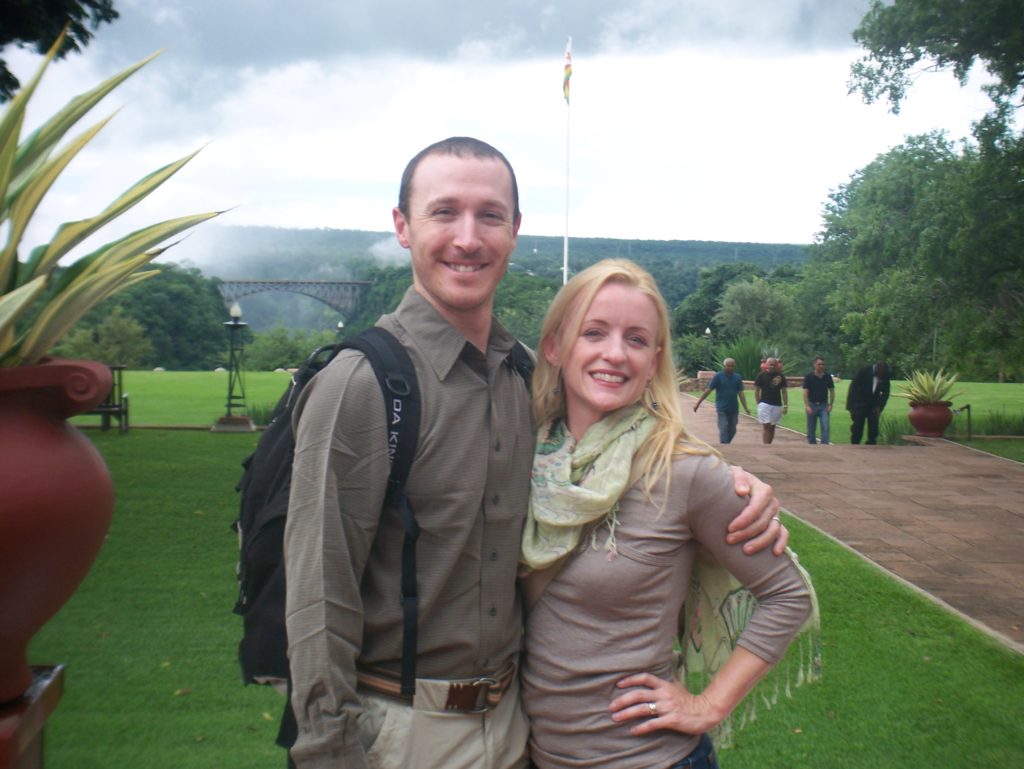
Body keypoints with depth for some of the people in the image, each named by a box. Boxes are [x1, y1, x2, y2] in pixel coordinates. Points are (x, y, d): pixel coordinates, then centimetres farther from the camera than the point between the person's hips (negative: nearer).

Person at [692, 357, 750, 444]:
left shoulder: (737, 378, 7)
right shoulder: (718, 377, -3)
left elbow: (741, 394, 7)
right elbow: (707, 390, -3)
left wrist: (745, 407, -1)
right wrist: (698, 403, -6)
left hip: (734, 408, 4)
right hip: (722, 409, -4)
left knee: (732, 430, 10)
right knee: (723, 429, -8)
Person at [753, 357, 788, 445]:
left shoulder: (780, 376, 5)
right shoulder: (761, 375, 0)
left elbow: (784, 392, 7)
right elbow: (756, 390, 5)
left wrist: (785, 405, 1)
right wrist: (759, 403, -1)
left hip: (777, 405, 3)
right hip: (765, 404, -3)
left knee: (772, 427, 9)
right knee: (766, 426, -10)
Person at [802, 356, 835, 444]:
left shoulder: (827, 376, 1)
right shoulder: (809, 376, -6)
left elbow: (832, 391, 8)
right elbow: (805, 392, -8)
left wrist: (830, 405, 0)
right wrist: (807, 406, -17)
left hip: (824, 405, 1)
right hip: (812, 405, -1)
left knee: (825, 427, -10)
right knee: (811, 429, 7)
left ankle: (824, 445, -11)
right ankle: (812, 445, 20)